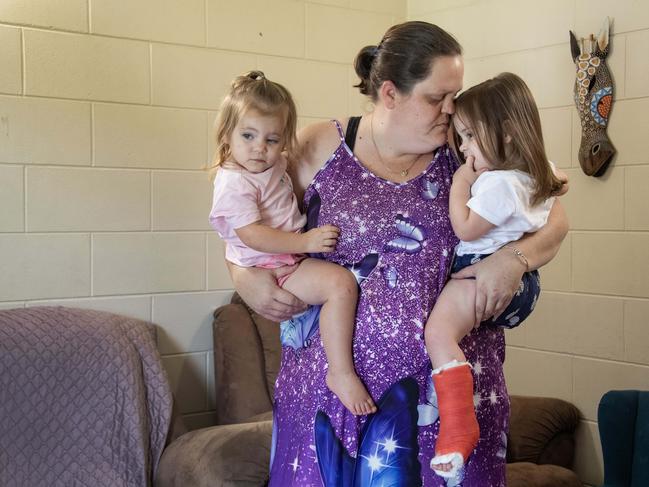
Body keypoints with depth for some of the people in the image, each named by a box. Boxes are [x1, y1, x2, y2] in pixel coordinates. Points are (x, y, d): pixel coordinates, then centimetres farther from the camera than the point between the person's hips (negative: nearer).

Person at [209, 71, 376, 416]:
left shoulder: (271, 167, 9)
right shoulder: (235, 184, -20)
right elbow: (252, 235, -28)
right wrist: (306, 242, -31)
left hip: (293, 257, 10)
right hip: (271, 271, -10)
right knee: (341, 283, -27)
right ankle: (341, 372, -23)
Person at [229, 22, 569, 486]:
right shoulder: (318, 149, 0)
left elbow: (553, 217, 5)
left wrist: (515, 259, -14)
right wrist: (244, 277, -8)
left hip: (447, 382, 1)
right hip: (333, 379, 0)